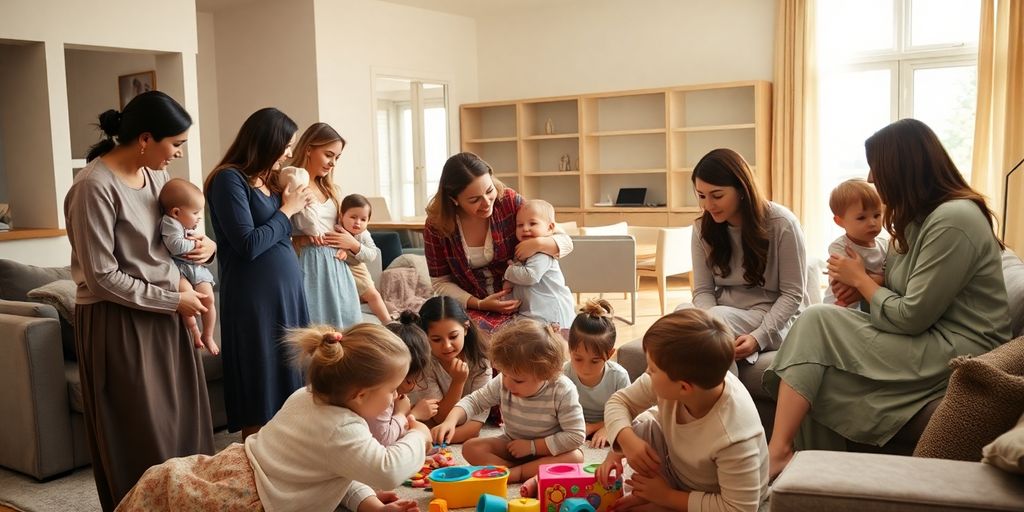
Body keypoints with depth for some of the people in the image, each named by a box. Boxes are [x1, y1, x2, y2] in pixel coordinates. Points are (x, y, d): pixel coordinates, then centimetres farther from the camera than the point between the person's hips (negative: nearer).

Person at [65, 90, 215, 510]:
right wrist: (173, 300, -14)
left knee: (182, 420, 13)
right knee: (140, 436, 4)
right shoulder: (94, 187, -19)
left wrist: (204, 245, -2)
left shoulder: (156, 174, 4)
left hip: (163, 315, 7)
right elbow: (102, 277, -18)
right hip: (119, 322, -7)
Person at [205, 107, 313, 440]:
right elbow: (248, 245, -18)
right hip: (255, 298, -8)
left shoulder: (268, 182, 14)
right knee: (261, 396, -1)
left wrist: (294, 205, 4)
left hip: (287, 291, 8)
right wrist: (287, 210, -8)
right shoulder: (229, 179, -10)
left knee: (286, 385, 10)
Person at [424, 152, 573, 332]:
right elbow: (440, 282, 2)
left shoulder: (509, 201, -8)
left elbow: (565, 242, -2)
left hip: (519, 304, 0)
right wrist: (479, 304, -13)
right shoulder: (436, 225, -8)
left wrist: (538, 243, -25)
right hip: (472, 309, 0)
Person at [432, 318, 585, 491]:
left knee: (575, 457, -34)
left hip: (547, 451, -3)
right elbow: (474, 401, -6)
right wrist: (451, 421, -27)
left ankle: (510, 473, -30)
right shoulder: (502, 383, -17)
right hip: (512, 446, 4)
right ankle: (533, 476, -28)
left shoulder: (563, 391, -27)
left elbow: (575, 436, -27)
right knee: (471, 448, -18)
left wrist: (531, 446, -26)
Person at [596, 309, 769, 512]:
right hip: (677, 468, 6)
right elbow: (619, 401, -9)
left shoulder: (733, 437, -41)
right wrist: (627, 441, -30)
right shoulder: (670, 379, -25)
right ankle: (645, 494, 11)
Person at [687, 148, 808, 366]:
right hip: (724, 315, 4)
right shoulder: (703, 228, 1)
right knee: (683, 311, -30)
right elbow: (703, 290, 0)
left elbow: (793, 294, -9)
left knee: (720, 316, -34)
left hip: (776, 319, -3)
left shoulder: (782, 224, -11)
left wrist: (758, 337, -23)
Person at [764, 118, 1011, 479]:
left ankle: (779, 450, -15)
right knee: (820, 377, -9)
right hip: (929, 341, 9)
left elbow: (910, 317, -19)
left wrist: (860, 279, -3)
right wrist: (861, 286, -1)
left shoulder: (954, 220, -18)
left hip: (954, 354, -9)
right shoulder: (921, 216, 13)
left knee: (815, 322, -16)